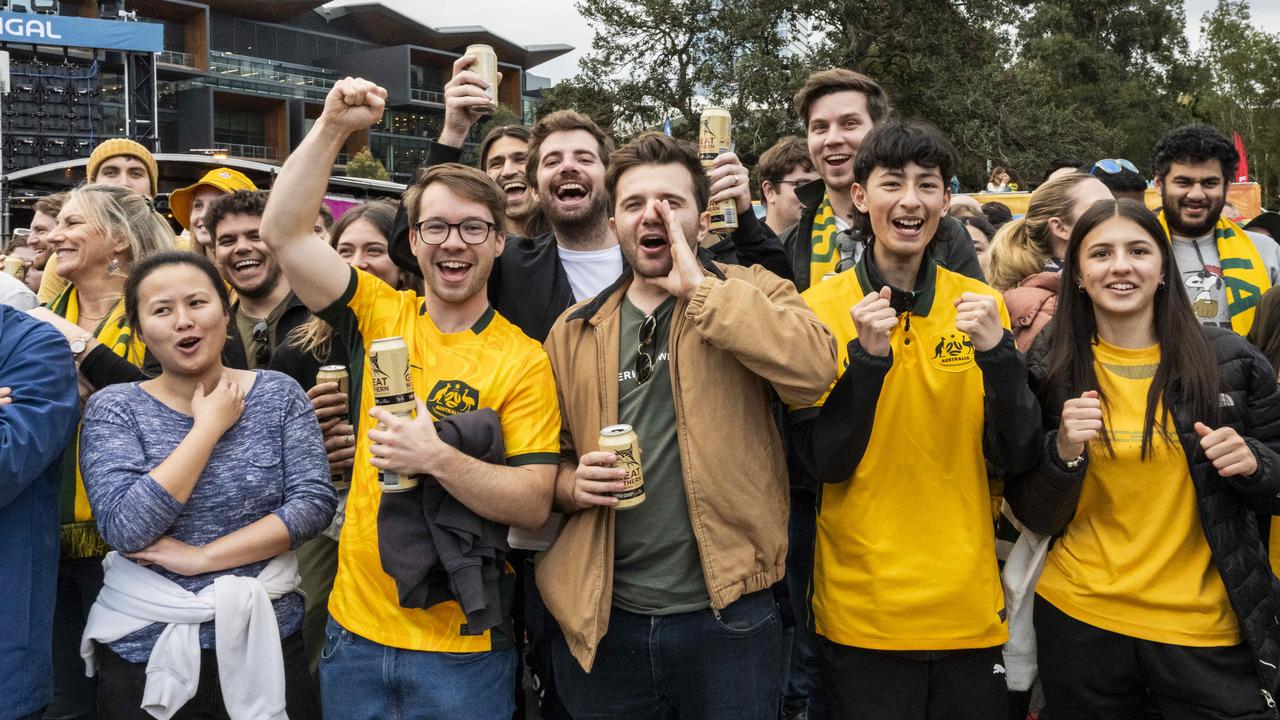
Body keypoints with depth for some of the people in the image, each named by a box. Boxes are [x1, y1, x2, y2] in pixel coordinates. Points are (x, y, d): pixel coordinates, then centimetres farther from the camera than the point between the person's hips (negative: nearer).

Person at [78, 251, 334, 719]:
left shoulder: (278, 394, -2)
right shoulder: (113, 409, -5)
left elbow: (314, 503, -11)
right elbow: (125, 530, -17)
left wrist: (202, 557, -17)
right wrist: (209, 426, -16)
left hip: (265, 636, 1)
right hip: (144, 646, 0)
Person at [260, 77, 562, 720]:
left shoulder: (524, 361, -9)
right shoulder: (381, 315, 1)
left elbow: (534, 505, -14)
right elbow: (283, 232, -6)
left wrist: (437, 459, -27)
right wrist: (333, 126, -13)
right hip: (355, 625, 3)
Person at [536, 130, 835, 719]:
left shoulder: (751, 294, -1)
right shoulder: (574, 330, 7)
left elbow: (813, 370, -22)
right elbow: (549, 454, 14)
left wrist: (698, 289, -17)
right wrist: (572, 483, -8)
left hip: (726, 612, -2)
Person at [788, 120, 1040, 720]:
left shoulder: (980, 304, 0)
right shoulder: (821, 308, -6)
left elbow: (1016, 458, -3)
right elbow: (822, 463, -10)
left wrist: (996, 353, -18)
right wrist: (867, 356, -22)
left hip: (969, 605, 3)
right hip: (860, 610, -2)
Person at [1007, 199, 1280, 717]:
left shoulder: (1229, 360, -3)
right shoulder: (1047, 371, -4)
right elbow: (1035, 518, 0)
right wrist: (1063, 453, -18)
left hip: (1207, 629, 0)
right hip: (1079, 621, 0)